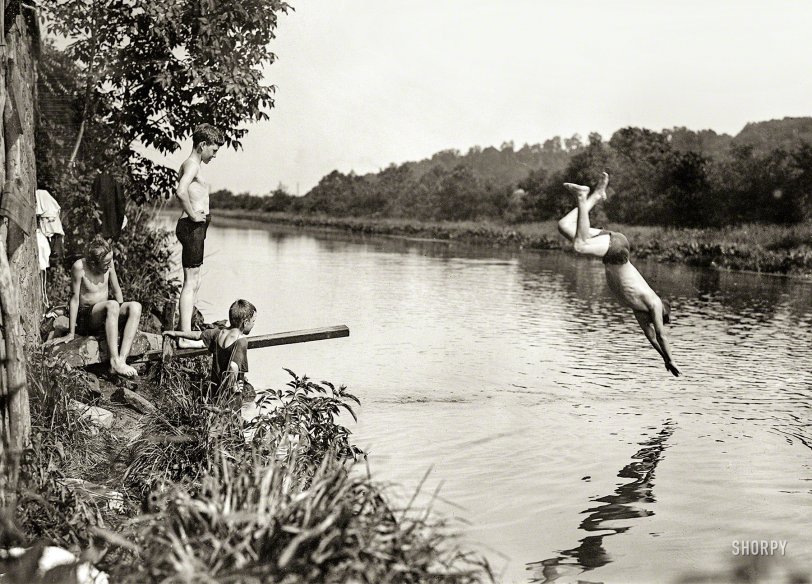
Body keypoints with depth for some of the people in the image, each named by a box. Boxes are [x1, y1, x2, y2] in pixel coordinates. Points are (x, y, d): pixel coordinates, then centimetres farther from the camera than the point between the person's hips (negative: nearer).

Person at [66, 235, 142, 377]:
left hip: (105, 314, 6)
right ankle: (115, 362, -46)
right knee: (112, 305, -36)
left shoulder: (109, 263, -4)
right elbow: (74, 299, -15)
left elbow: (116, 290, 8)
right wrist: (71, 332, -13)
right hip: (85, 316, -6)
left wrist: (123, 315, 9)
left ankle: (122, 359, -36)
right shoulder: (80, 267, -19)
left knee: (135, 306, -23)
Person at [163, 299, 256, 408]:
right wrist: (233, 386, -13)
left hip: (214, 391, 7)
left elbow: (197, 335, 20)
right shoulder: (241, 340, -16)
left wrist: (176, 333, 36)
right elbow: (234, 367, -29)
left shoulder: (218, 333, 5)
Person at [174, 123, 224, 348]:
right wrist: (193, 215, -19)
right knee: (191, 283, -9)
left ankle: (186, 333, 19)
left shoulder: (191, 165, 20)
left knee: (194, 283, 13)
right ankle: (185, 336, -8)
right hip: (192, 226, -11)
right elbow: (180, 191, -29)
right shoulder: (192, 164, -11)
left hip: (195, 227, 11)